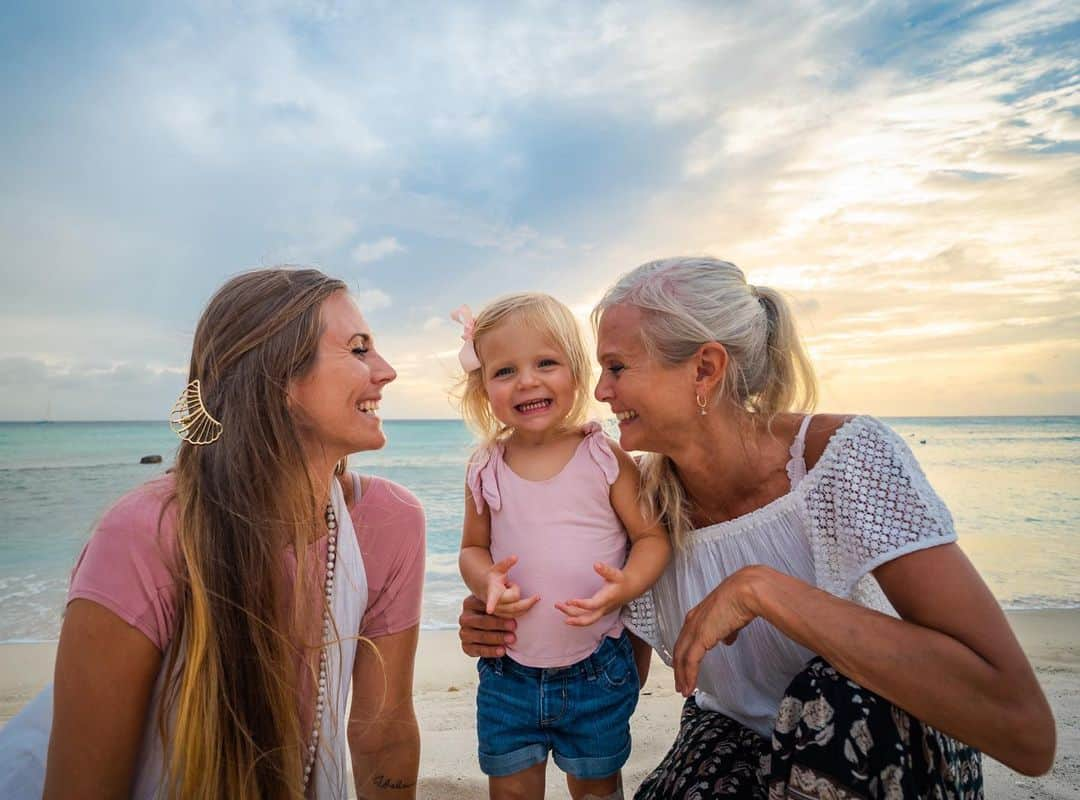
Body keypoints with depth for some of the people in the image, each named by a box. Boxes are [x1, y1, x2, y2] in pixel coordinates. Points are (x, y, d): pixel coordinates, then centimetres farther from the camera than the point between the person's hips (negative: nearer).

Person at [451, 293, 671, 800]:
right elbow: (473, 547, 5)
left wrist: (627, 583, -26)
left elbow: (652, 536, -8)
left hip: (597, 672, -1)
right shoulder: (485, 469, -5)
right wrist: (487, 582, -16)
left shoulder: (606, 459, -12)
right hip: (508, 672, 2)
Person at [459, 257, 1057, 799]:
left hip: (880, 747, -2)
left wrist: (762, 589, -38)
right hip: (733, 738, 3)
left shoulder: (845, 457, -25)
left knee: (830, 700, -34)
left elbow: (1026, 732, -32)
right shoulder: (643, 497, -13)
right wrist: (508, 631, -17)